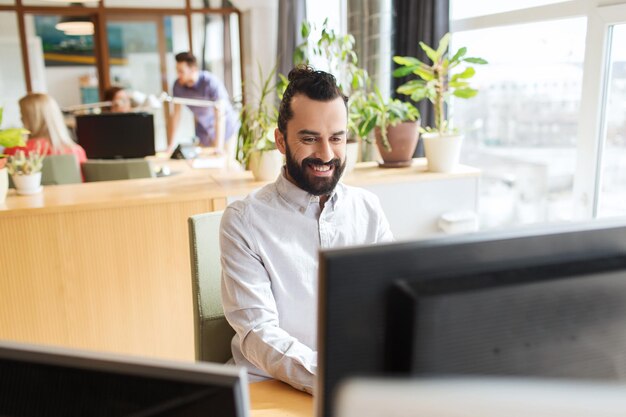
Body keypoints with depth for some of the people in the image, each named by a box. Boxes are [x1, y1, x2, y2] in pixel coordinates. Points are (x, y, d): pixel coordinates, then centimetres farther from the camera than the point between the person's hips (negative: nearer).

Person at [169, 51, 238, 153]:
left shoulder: (211, 82, -27)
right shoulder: (178, 85, -13)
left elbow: (220, 117, -31)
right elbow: (176, 115, -5)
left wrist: (218, 148, -37)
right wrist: (170, 145, -7)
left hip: (224, 129, -4)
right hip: (203, 132, 4)